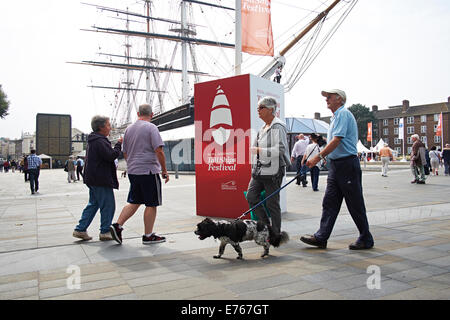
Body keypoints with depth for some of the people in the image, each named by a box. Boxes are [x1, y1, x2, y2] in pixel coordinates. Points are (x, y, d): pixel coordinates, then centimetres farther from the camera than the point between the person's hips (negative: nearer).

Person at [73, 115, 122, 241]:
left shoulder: (93, 141, 18)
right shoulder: (100, 141, -17)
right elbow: (111, 155, -23)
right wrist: (119, 144, -11)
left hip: (93, 179, 11)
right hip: (101, 180, -11)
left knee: (93, 204, 17)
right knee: (108, 205, -1)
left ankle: (80, 229, 19)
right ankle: (105, 232, 7)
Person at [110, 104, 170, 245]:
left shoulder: (129, 129, 13)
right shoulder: (151, 128, -9)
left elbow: (125, 153, 18)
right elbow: (159, 151, -16)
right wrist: (164, 170, -9)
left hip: (132, 171, 7)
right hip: (149, 171, -7)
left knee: (134, 202, 16)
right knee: (151, 204, 2)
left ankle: (118, 225, 7)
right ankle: (148, 236, 8)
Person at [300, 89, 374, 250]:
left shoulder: (343, 114, -10)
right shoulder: (336, 116, 20)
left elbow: (337, 140, -21)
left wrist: (318, 157, -23)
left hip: (347, 164, -10)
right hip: (335, 164, 10)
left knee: (355, 204, 0)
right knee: (329, 202, 6)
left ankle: (366, 239, 14)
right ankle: (321, 237, 8)